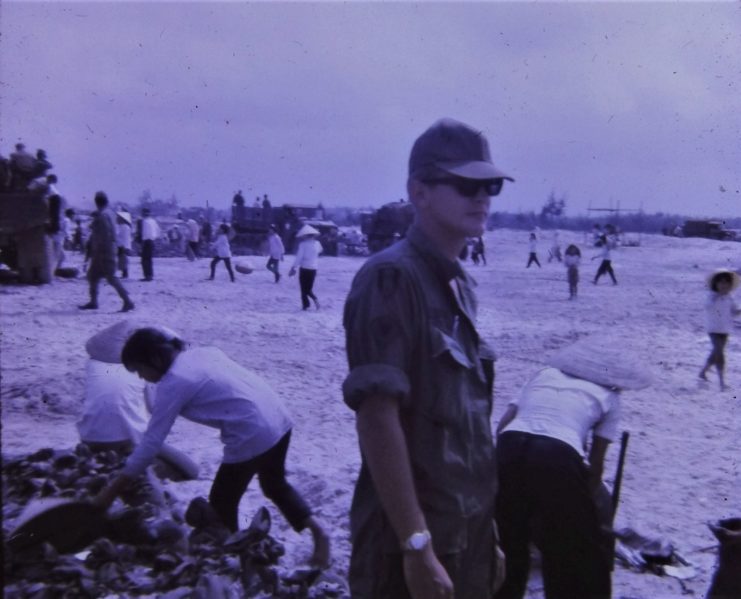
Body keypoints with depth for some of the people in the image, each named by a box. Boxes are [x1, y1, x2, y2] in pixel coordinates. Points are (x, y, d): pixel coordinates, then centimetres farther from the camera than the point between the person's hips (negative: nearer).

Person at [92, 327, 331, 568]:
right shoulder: (201, 352, 12)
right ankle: (318, 530, 19)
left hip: (253, 436, -9)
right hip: (279, 419, 9)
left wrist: (113, 490, 0)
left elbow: (151, 441, -8)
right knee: (275, 485, 29)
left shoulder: (172, 384, -9)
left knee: (221, 503, 14)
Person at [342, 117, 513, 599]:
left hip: (468, 531, 8)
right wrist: (417, 544, -23)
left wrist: (486, 528, 14)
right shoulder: (392, 277, -18)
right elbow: (377, 418, -23)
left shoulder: (461, 284, 8)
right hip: (416, 540, -8)